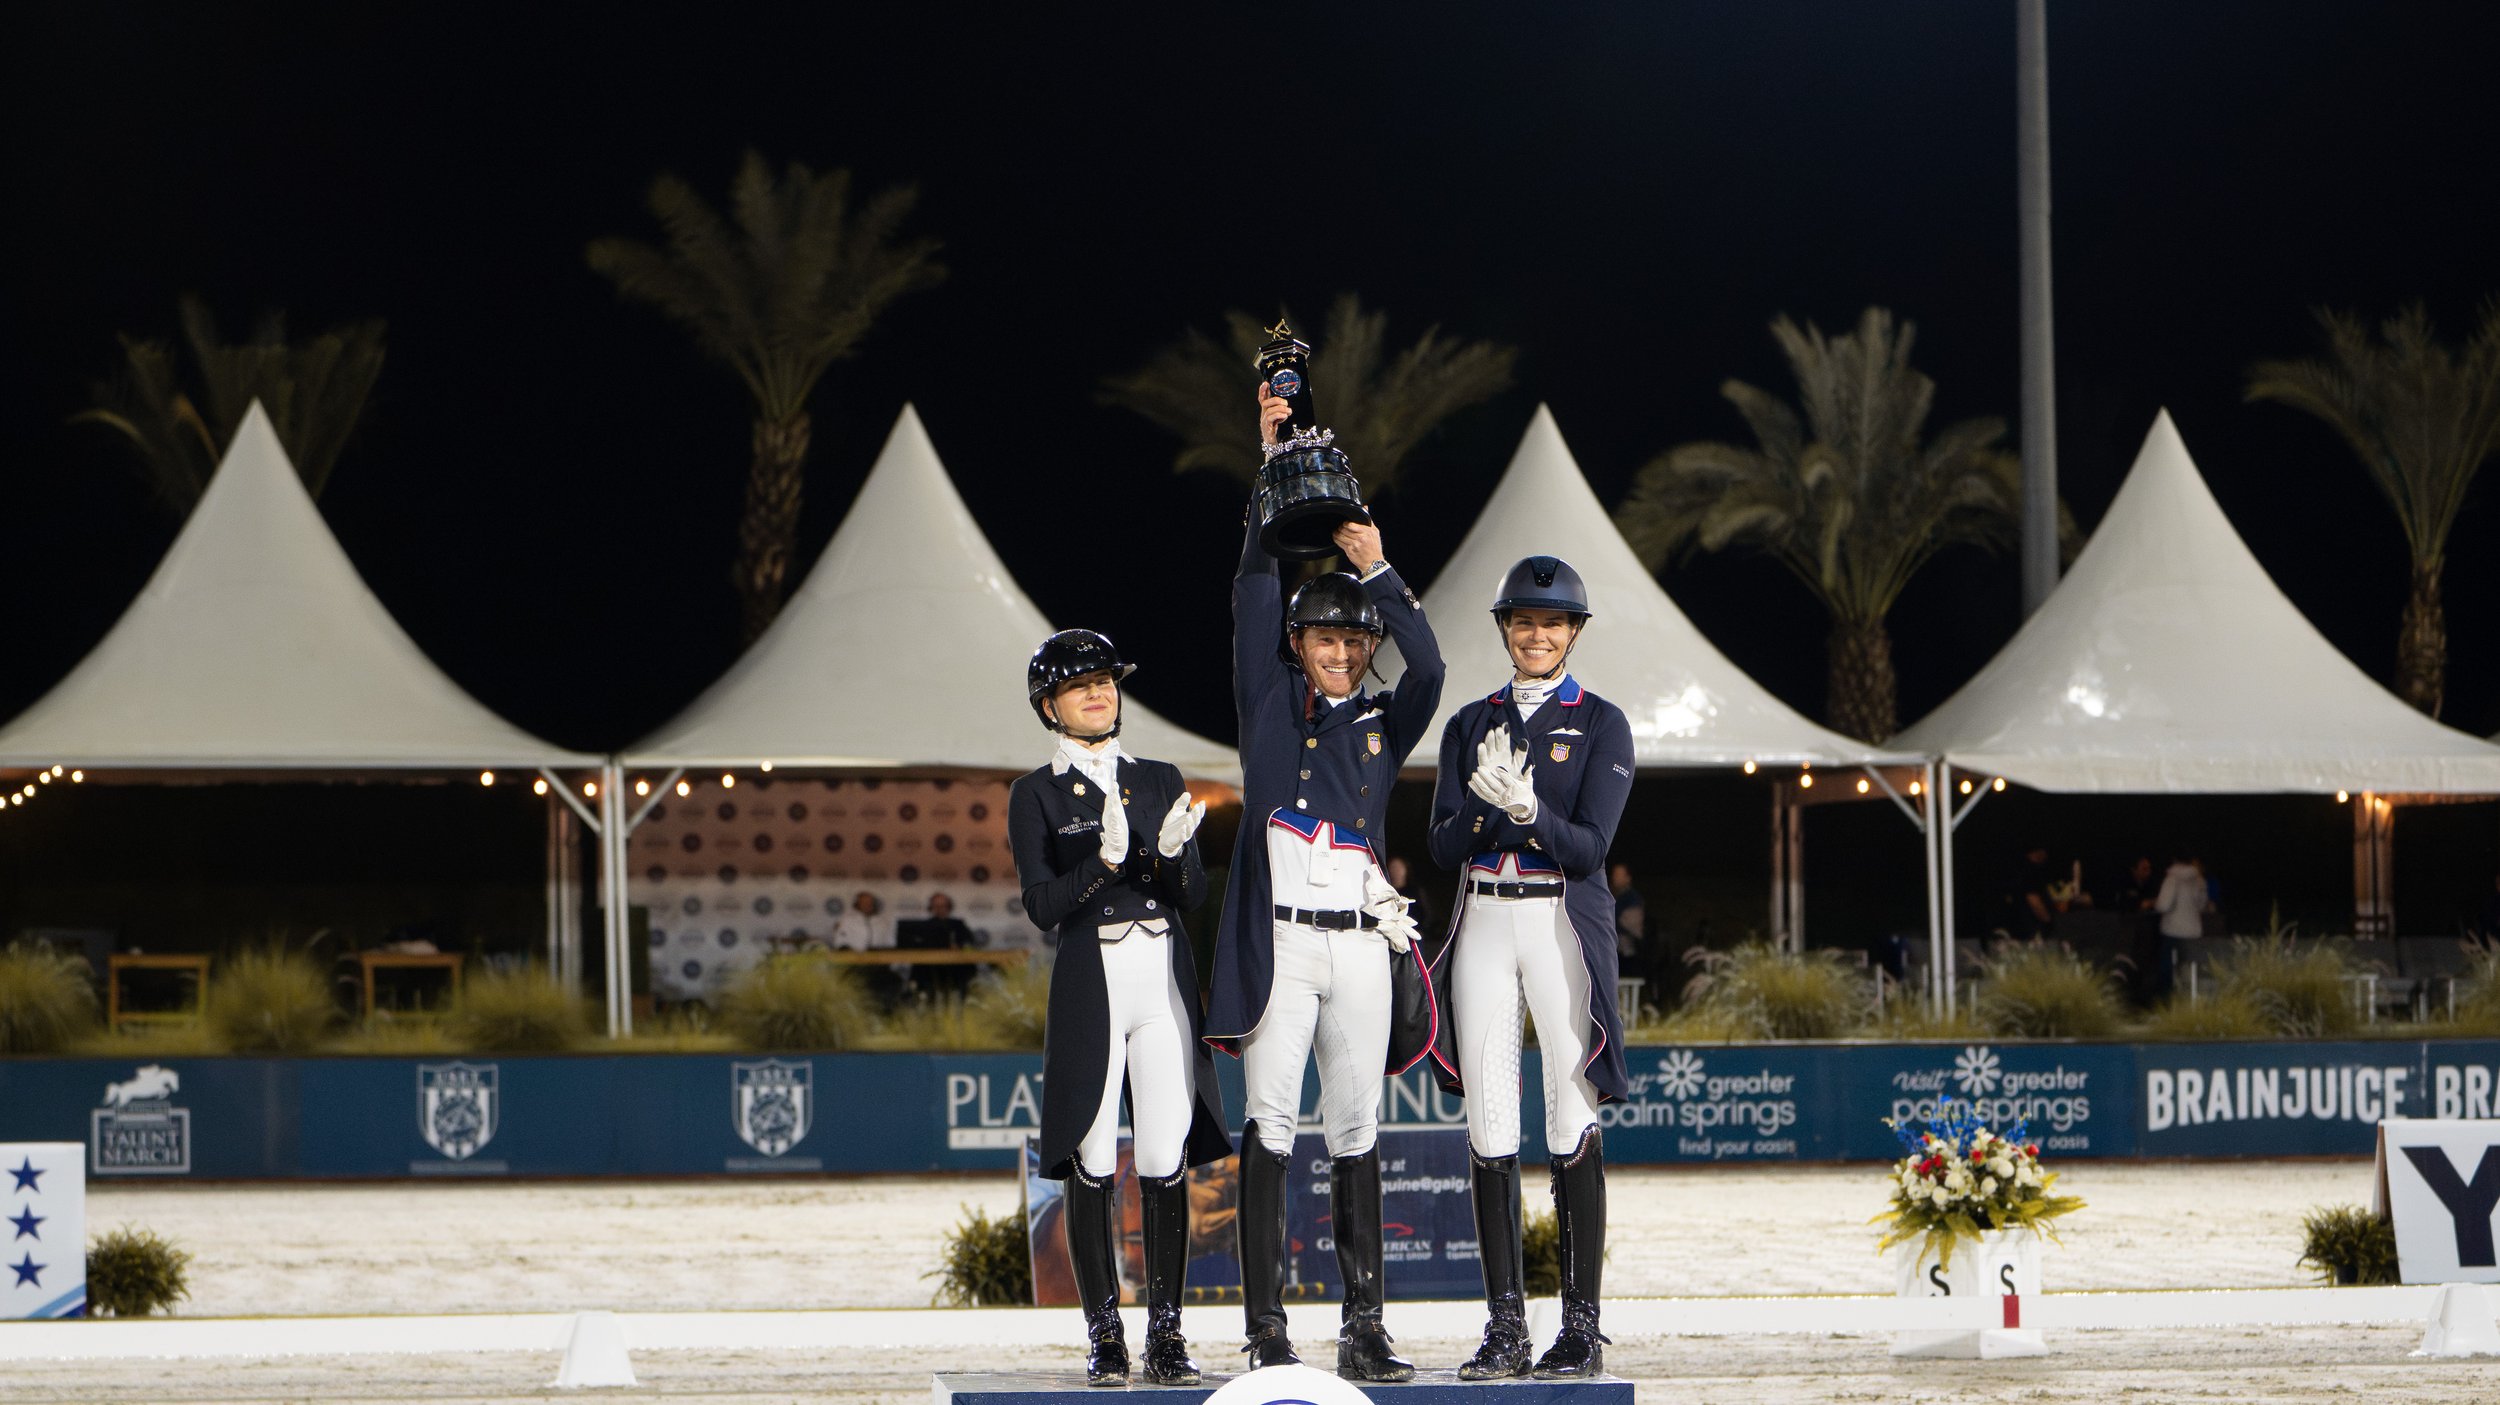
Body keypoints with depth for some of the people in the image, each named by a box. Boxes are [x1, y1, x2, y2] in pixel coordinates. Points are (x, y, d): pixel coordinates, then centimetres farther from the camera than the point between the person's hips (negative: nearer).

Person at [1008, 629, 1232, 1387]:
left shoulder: (1160, 780, 13)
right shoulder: (1036, 794, 4)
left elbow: (1194, 895, 8)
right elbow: (1043, 906, -6)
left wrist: (1172, 853, -14)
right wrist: (1106, 860, -21)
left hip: (1166, 982, 2)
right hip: (1090, 983, -2)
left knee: (1167, 1162, -2)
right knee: (1092, 1165, -4)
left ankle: (1167, 1336, 3)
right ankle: (1105, 1339, 3)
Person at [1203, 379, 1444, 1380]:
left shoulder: (1383, 725, 14)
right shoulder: (1269, 704, 9)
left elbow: (1428, 668, -4)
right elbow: (1255, 595, 2)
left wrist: (1379, 573, -5)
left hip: (1358, 942, 2)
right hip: (1278, 942, -2)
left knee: (1357, 1132, 3)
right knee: (1271, 1124, -5)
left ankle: (1364, 1328, 4)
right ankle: (1266, 1328, -7)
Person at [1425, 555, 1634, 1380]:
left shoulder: (1601, 725, 2)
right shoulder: (1471, 726, 13)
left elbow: (1590, 846, -7)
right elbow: (1444, 844, 5)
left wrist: (1528, 809, -26)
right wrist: (1485, 804, -16)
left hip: (1564, 923, -3)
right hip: (1484, 924, 3)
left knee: (1572, 1124, -7)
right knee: (1489, 1125, 0)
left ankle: (1581, 1326, -4)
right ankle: (1505, 1327, 3)